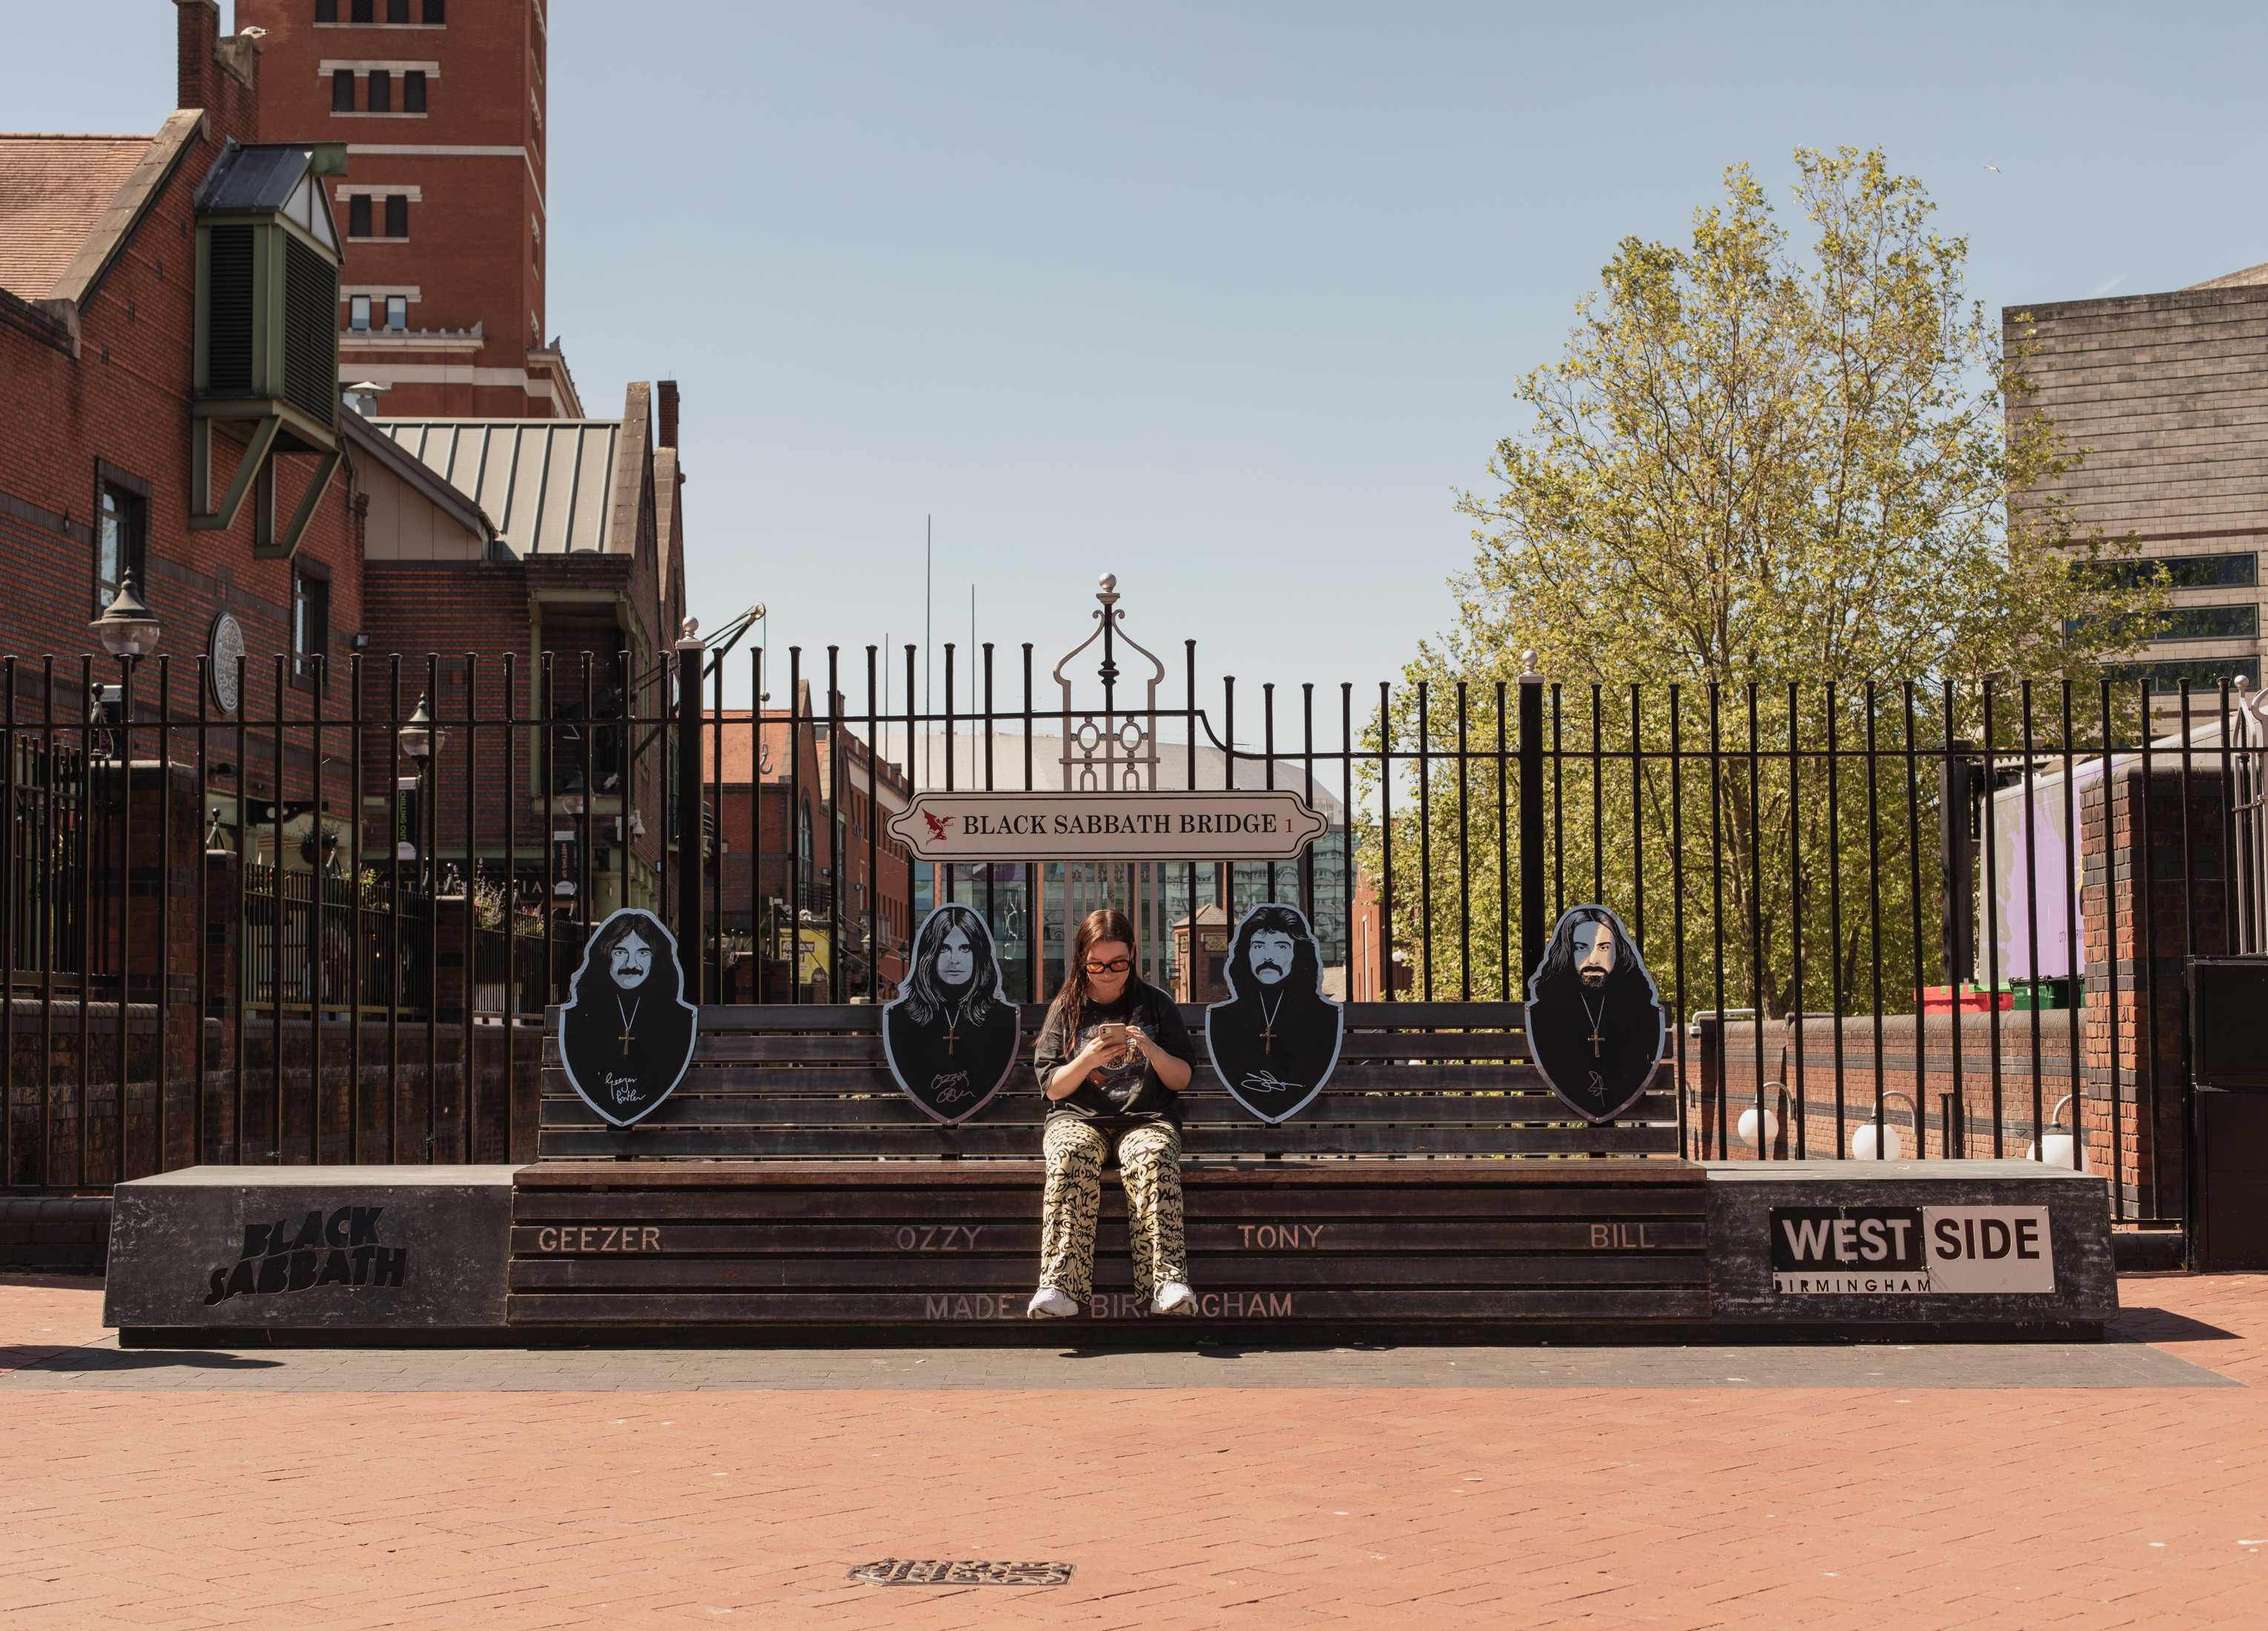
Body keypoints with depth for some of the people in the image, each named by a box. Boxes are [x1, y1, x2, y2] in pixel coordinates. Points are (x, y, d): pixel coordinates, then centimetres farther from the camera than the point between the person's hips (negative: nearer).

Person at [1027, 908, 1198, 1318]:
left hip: (1146, 1117, 0)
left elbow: (1181, 1080, 9)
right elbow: (1053, 1087, 7)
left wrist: (1152, 1050, -11)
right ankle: (1060, 1285, -43)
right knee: (1070, 1158, -36)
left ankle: (1168, 1282, -43)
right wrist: (1087, 1060, -12)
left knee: (1153, 1158, -36)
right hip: (1078, 1118, 0)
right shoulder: (1067, 1008, 13)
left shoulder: (1156, 1003, 12)